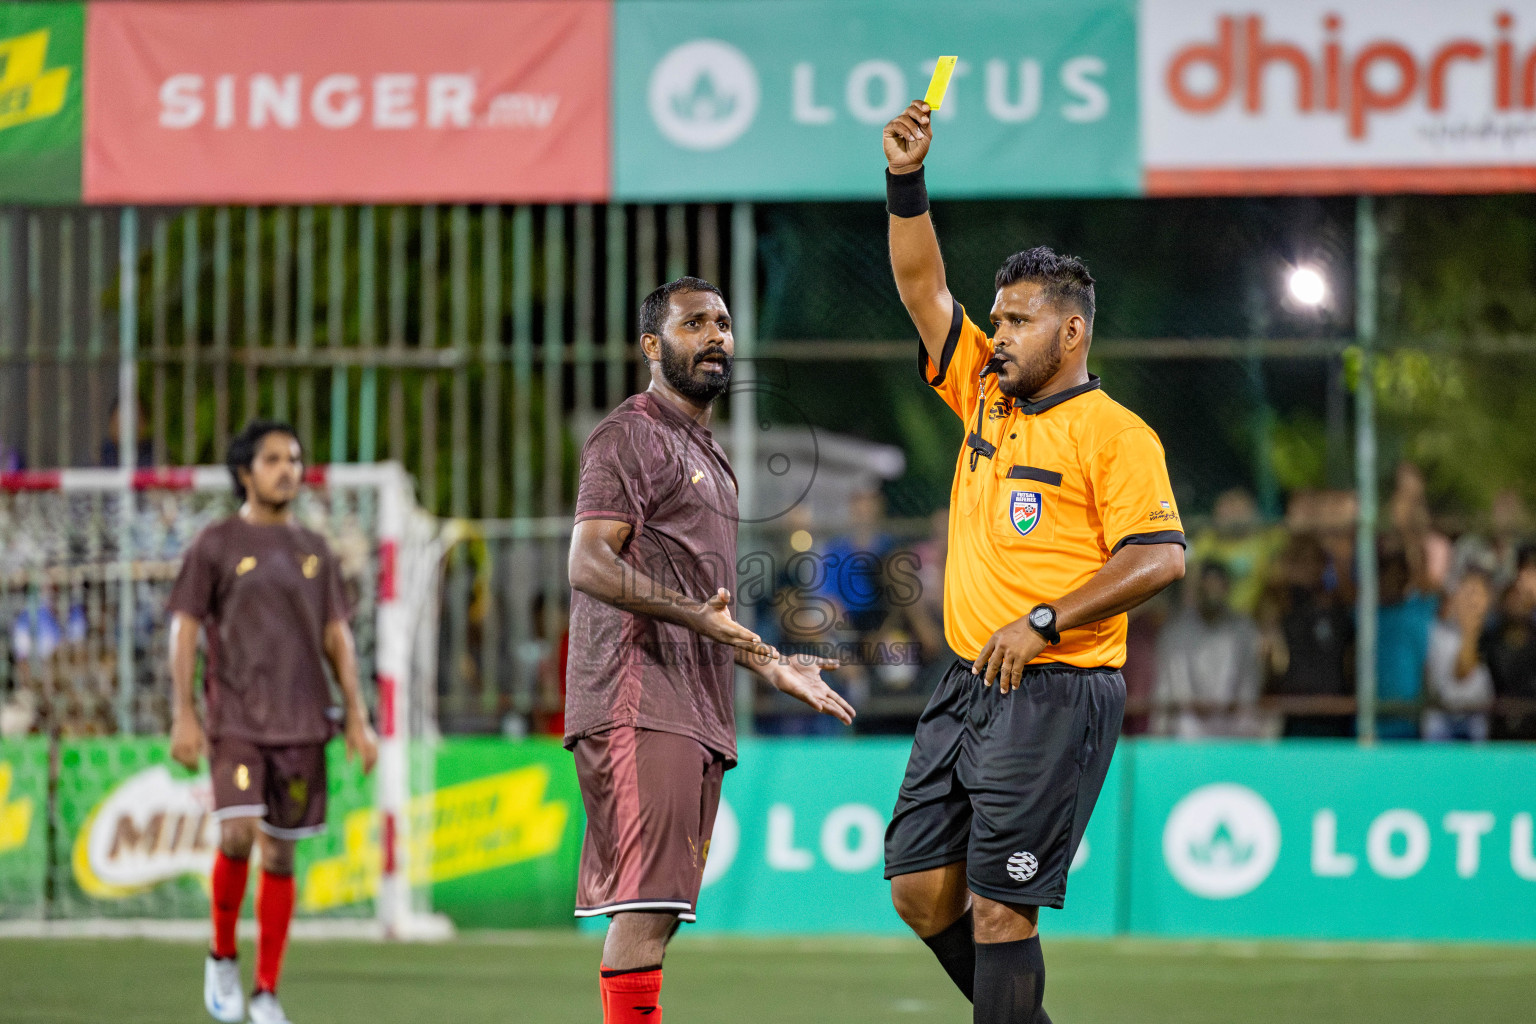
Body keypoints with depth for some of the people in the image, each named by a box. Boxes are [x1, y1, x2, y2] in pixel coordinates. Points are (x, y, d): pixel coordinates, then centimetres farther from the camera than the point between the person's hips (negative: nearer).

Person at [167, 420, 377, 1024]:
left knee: (281, 853, 4)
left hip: (301, 724, 4)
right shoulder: (214, 545, 1)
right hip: (235, 720, -4)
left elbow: (337, 638, 14)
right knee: (238, 834, -20)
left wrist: (356, 717, 5)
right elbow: (184, 629, -1)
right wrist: (183, 715, -9)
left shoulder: (314, 551, 12)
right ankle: (222, 958, 4)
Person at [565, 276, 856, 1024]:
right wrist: (693, 615, -27)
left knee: (654, 908, 6)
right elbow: (588, 564, -17)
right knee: (647, 904, -16)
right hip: (637, 703, -9)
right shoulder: (630, 436, -4)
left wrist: (770, 665, 32)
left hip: (697, 710, 9)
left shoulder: (708, 456, 26)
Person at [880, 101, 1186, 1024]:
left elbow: (1161, 557, -16)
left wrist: (1043, 621, -19)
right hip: (970, 687, 8)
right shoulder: (986, 394, 13)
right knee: (920, 888, 8)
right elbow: (923, 287, 12)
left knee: (997, 908, -10)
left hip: (1055, 696, -8)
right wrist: (907, 183, -1)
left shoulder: (1114, 434, -8)